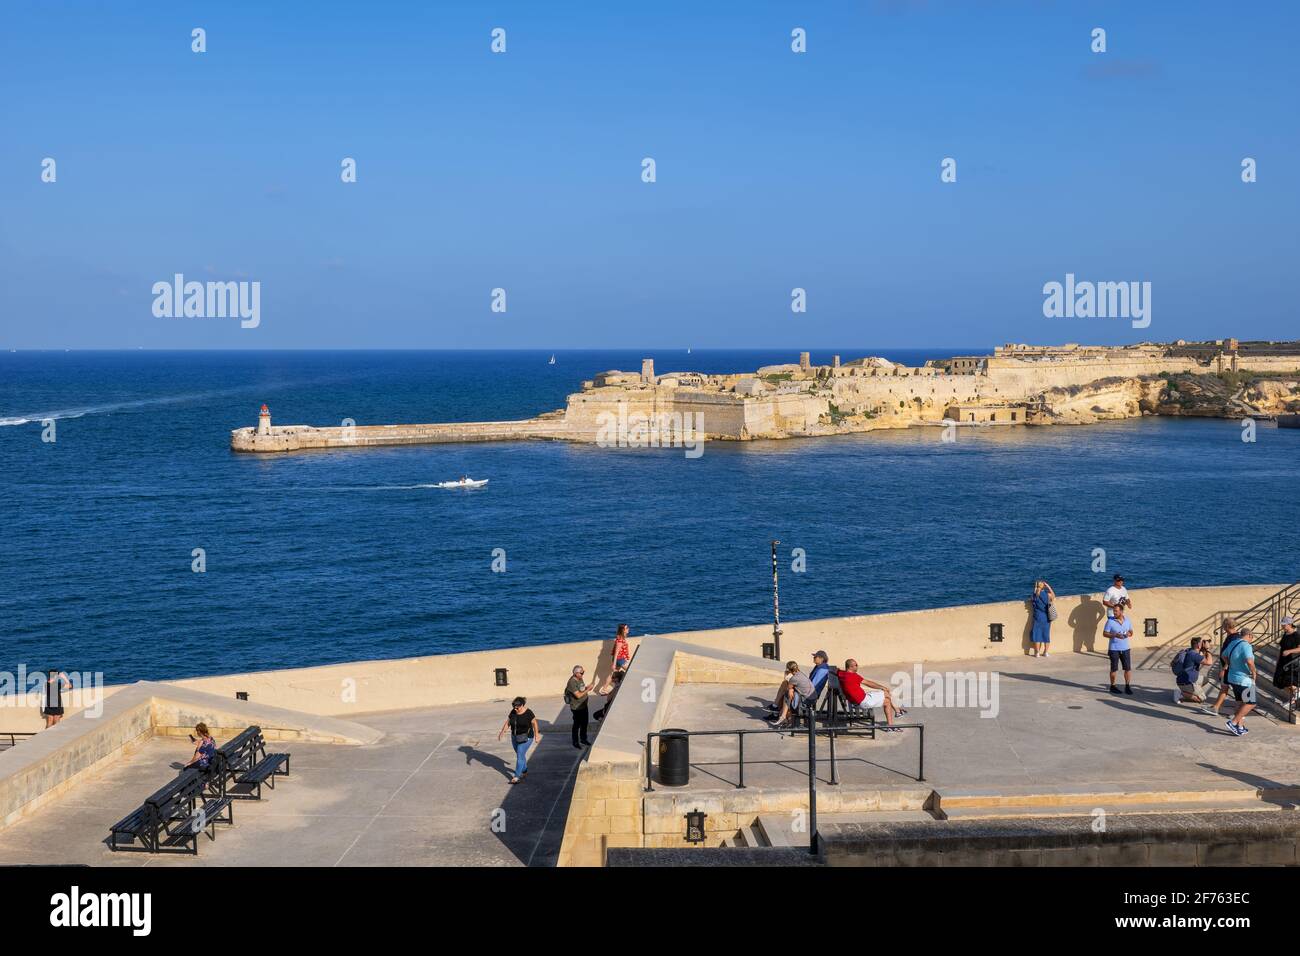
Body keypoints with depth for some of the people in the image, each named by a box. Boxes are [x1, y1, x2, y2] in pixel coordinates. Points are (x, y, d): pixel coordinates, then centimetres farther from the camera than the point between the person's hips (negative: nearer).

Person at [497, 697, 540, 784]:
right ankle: (524, 771, 34)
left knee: (520, 756, -9)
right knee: (520, 755, 16)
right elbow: (507, 723, 1)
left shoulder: (528, 713, -17)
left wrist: (537, 735, 0)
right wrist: (502, 732, -11)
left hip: (525, 738, -6)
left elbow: (534, 723, -6)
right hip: (515, 737, 6)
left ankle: (516, 777, -7)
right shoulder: (512, 712, -3)